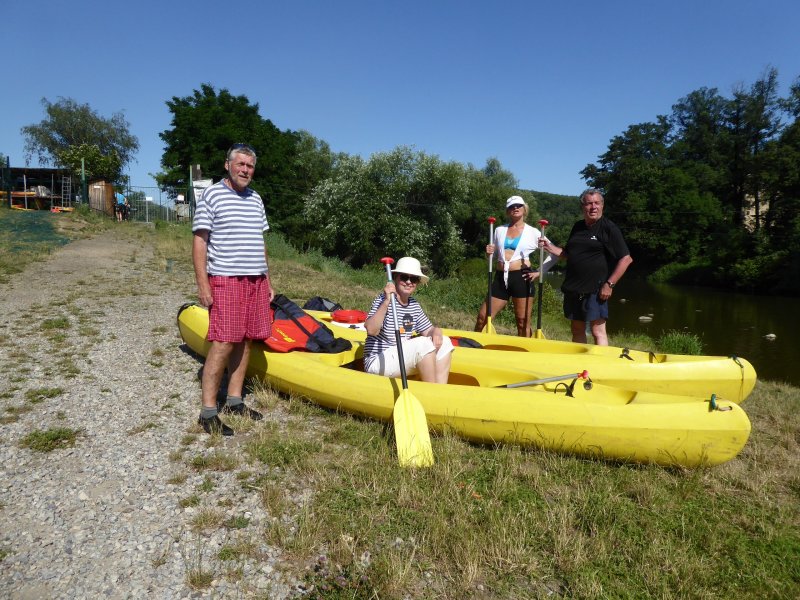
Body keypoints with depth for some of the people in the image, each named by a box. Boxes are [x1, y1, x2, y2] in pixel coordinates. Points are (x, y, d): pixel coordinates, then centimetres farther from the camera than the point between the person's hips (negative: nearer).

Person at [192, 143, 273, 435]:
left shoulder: (255, 199, 17)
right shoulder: (211, 195, -2)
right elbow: (200, 241, -6)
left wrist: (267, 280, 18)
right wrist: (202, 283, -14)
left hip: (256, 280, 7)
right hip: (225, 280, -6)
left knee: (245, 341, 8)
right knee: (223, 343, -10)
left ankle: (234, 401, 19)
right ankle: (208, 412, -1)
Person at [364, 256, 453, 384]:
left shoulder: (414, 305, 8)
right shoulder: (383, 300, -12)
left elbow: (427, 331, 12)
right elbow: (371, 330, -27)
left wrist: (436, 331, -11)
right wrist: (386, 302, -34)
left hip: (403, 360, 8)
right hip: (376, 363, -8)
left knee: (444, 342, -1)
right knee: (424, 344, -26)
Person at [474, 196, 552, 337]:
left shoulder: (533, 232, 3)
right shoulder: (499, 230, 12)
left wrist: (539, 272, -1)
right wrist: (489, 253, -1)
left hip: (521, 278, -3)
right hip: (501, 278, 3)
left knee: (522, 322, 1)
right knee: (482, 317, 2)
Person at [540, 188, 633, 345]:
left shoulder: (609, 228, -5)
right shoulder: (577, 227, 14)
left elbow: (626, 259, -8)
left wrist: (609, 284, -14)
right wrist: (550, 247, 5)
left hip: (595, 290, -6)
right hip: (573, 288, 7)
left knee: (598, 331, -7)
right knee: (577, 330, 13)